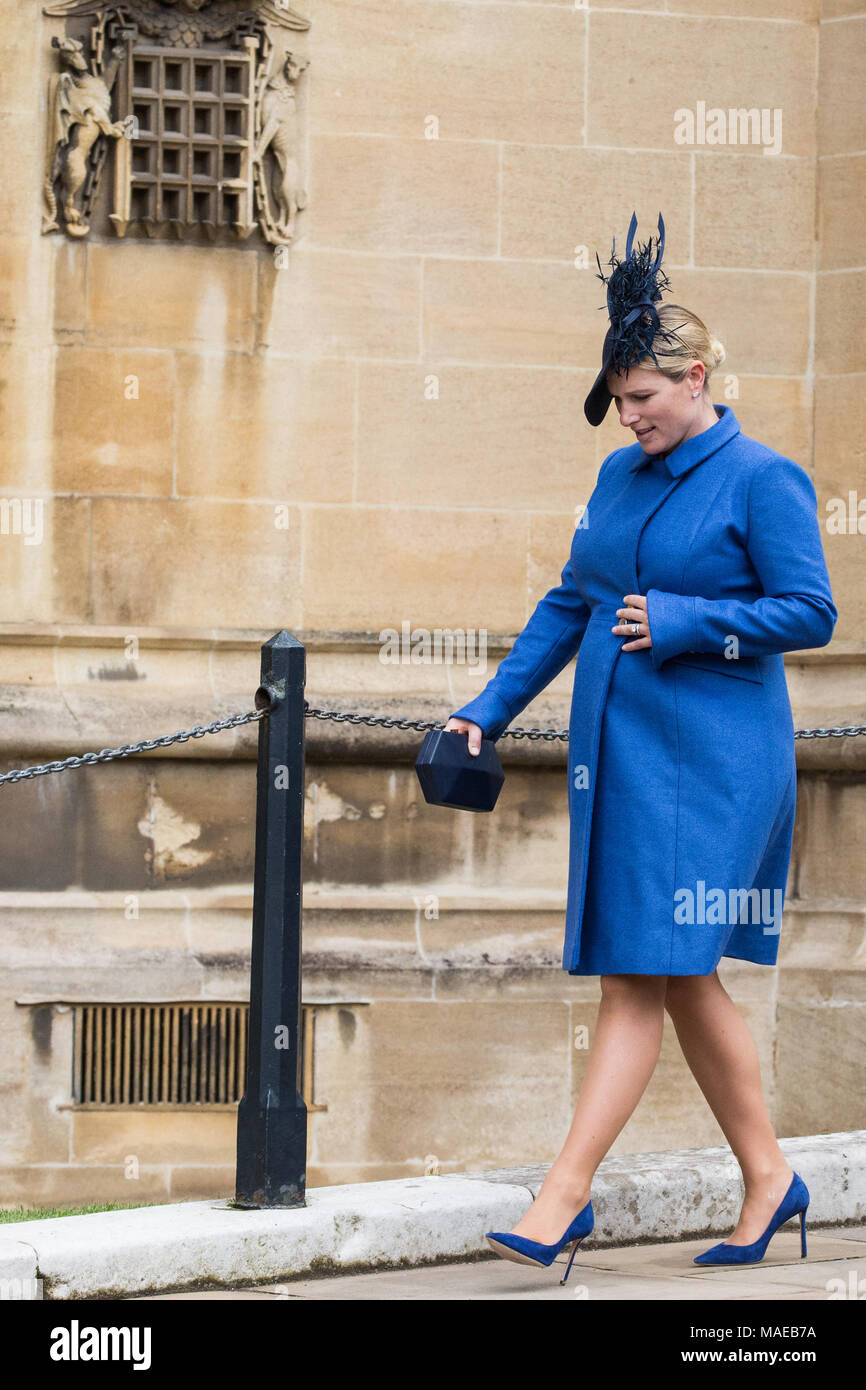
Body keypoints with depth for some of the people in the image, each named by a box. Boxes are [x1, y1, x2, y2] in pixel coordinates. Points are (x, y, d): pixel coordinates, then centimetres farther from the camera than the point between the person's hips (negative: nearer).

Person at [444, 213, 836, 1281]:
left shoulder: (762, 480, -8)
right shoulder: (622, 475, 12)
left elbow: (812, 613, -10)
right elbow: (569, 603, 17)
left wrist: (683, 622, -16)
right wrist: (490, 708, 11)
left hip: (711, 762, -7)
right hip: (616, 750, 7)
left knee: (644, 972, -9)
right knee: (680, 978, 10)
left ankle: (564, 1196, -10)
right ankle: (767, 1178, 21)